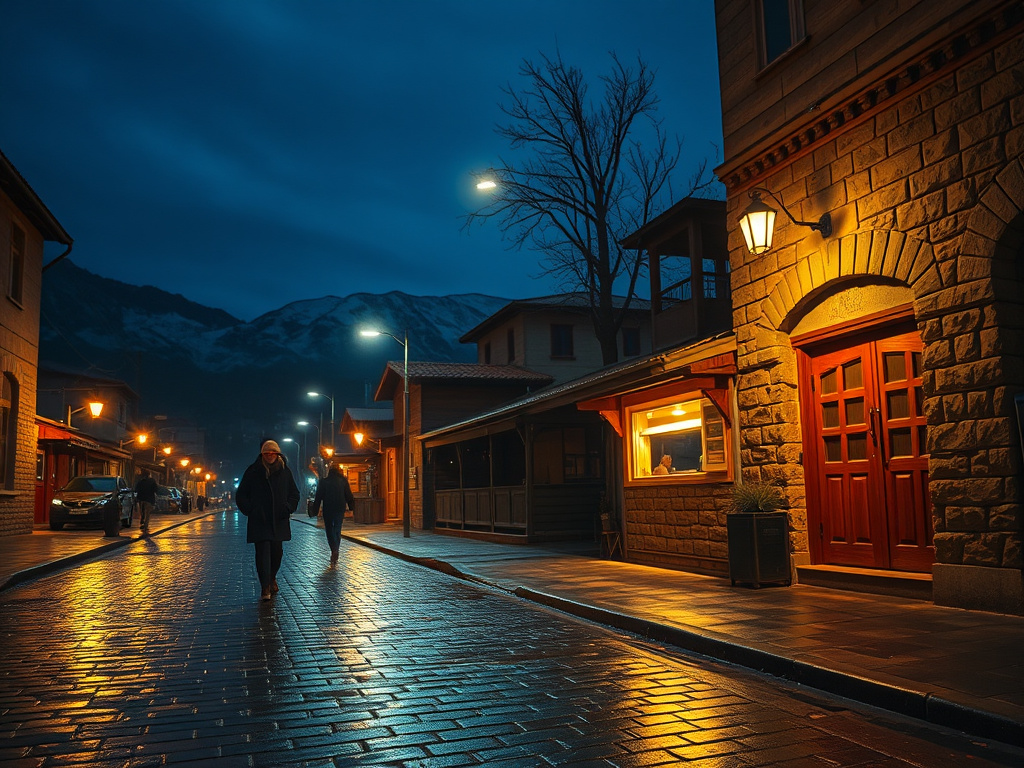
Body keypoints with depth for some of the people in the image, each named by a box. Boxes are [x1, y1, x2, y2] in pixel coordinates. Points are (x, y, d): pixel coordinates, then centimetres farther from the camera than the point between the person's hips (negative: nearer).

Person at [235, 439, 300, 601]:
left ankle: (272, 577, 33)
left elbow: (294, 494, 16)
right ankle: (265, 587, -6)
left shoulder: (285, 472, 7)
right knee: (262, 552, -8)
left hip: (279, 521, 3)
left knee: (277, 551, 8)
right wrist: (250, 510, -7)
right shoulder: (252, 471, 1)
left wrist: (288, 508, -1)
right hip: (259, 521, -3)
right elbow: (241, 495, 7)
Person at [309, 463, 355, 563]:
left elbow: (318, 498, -1)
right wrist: (352, 508, 8)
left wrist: (314, 511, 3)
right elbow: (349, 496, -1)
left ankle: (334, 549, -13)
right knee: (337, 530, 12)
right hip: (340, 510, 1)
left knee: (329, 530, 7)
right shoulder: (343, 481, -1)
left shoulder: (323, 482, -2)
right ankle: (335, 551, 7)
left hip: (327, 510, -1)